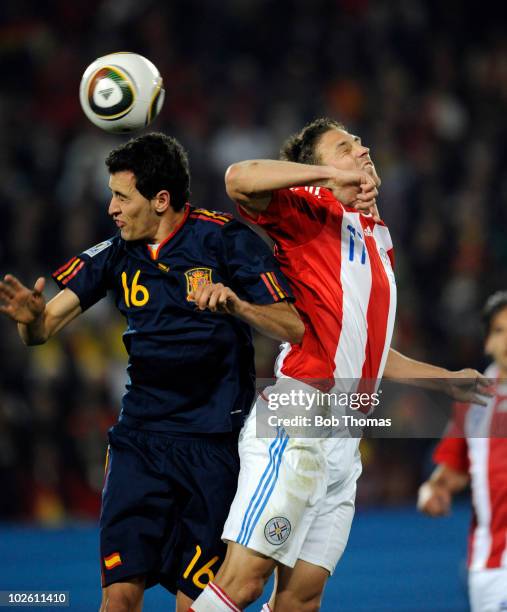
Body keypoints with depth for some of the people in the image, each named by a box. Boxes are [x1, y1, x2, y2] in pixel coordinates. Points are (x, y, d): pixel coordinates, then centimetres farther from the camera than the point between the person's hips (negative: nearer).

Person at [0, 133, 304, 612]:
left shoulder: (223, 239, -7)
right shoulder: (116, 254, 5)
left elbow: (293, 329, -8)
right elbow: (43, 331, 3)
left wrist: (236, 305, -27)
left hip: (213, 442, -3)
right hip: (140, 437, 3)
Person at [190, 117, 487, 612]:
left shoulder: (378, 240, 22)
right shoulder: (312, 212, 0)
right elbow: (240, 179, -20)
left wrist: (448, 380, 33)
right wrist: (332, 177, -19)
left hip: (343, 437, 8)